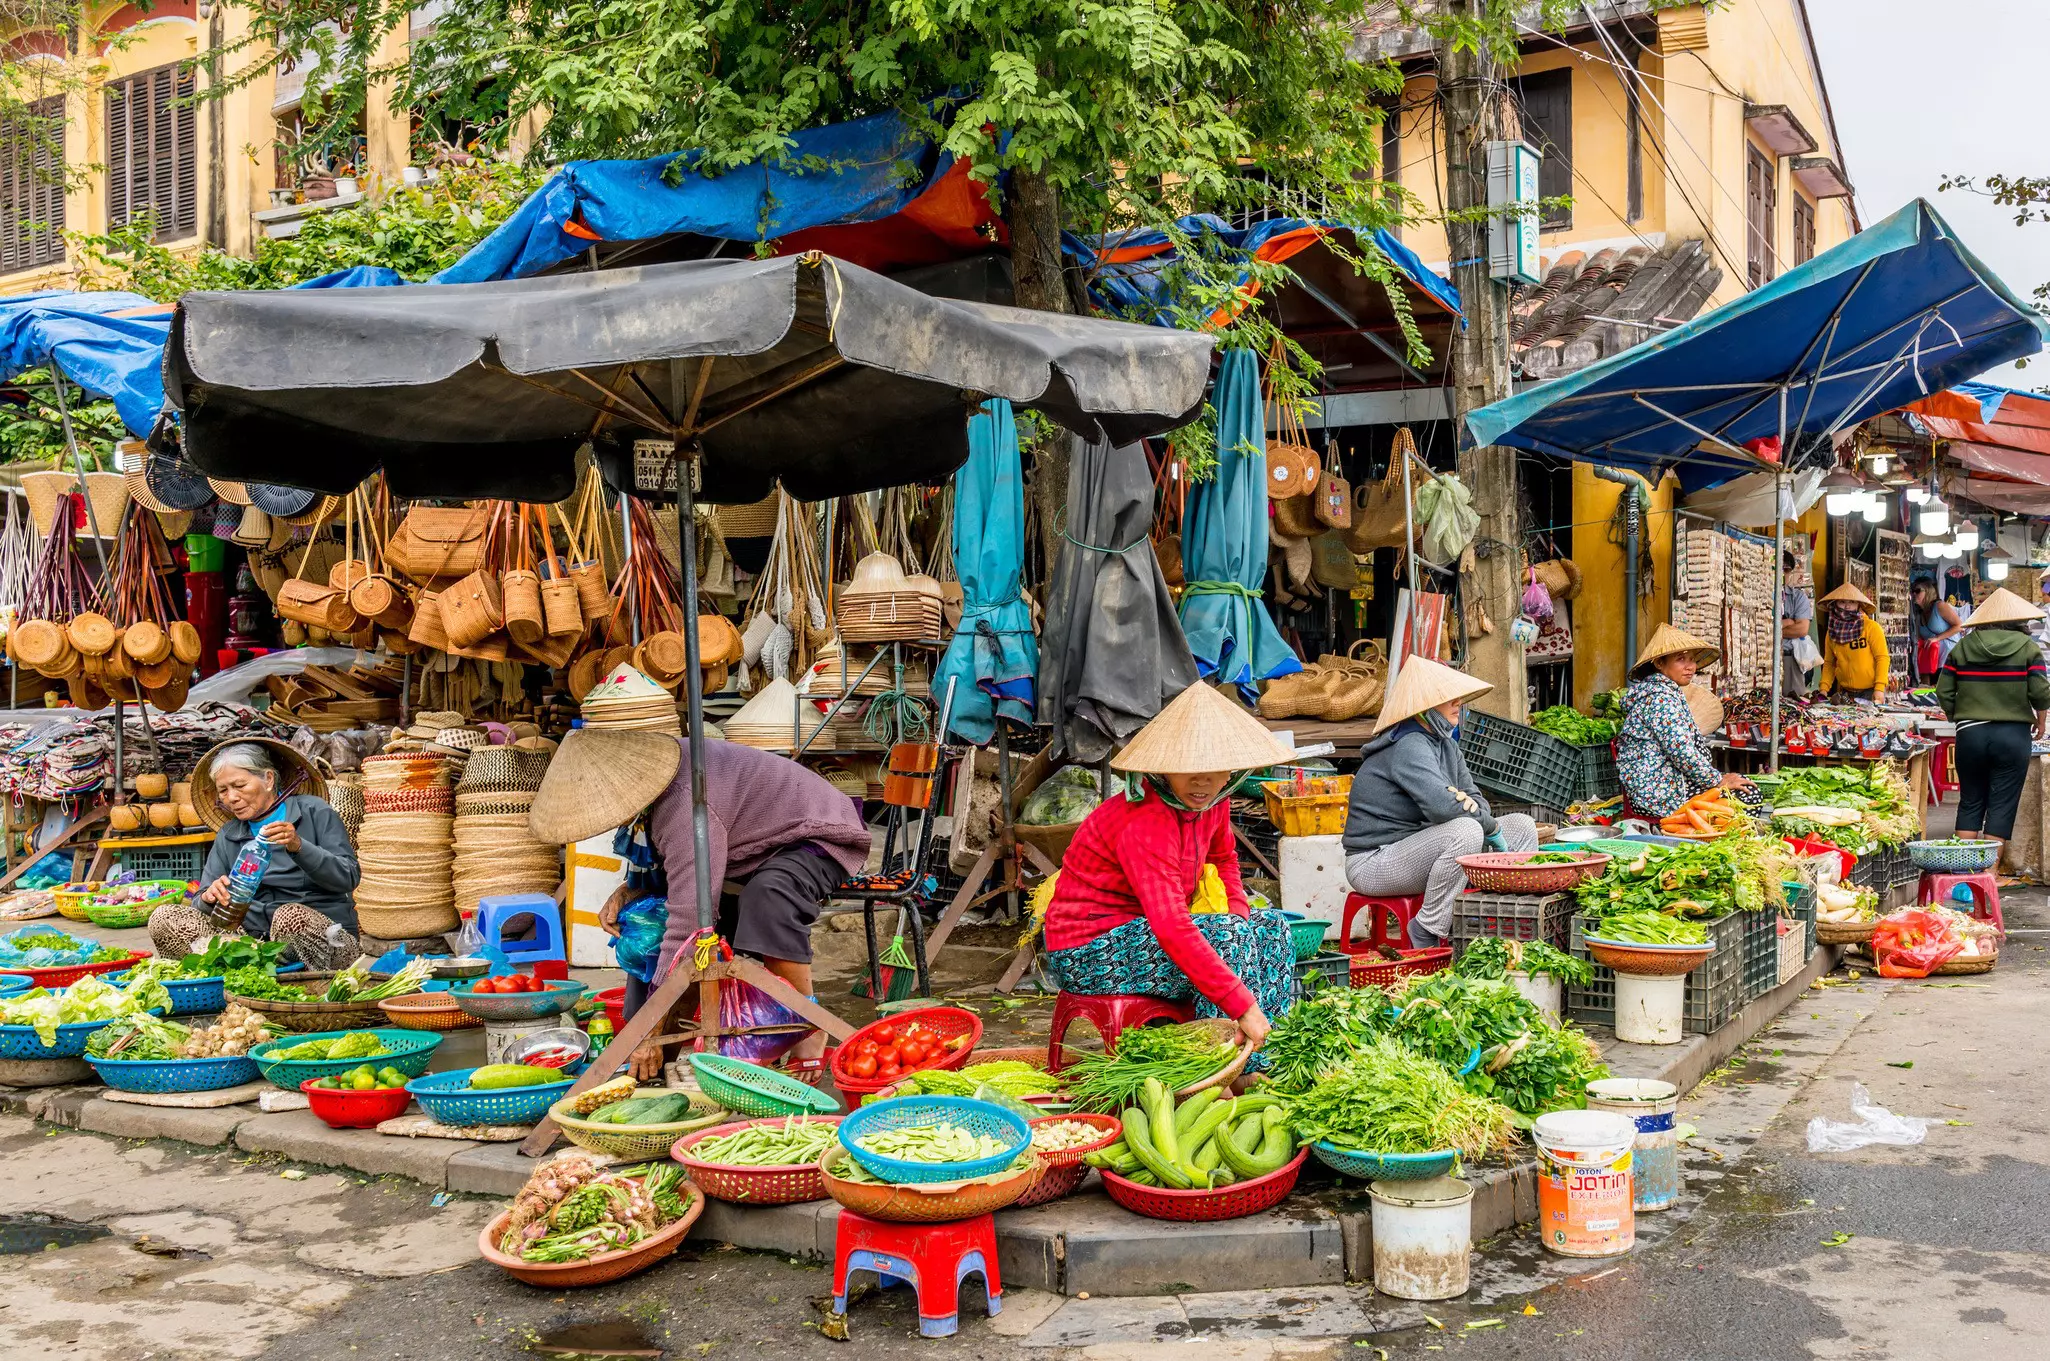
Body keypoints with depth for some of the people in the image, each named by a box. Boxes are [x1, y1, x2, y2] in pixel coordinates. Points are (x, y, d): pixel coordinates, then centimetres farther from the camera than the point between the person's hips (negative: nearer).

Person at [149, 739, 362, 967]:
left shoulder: (314, 811, 3)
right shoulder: (227, 836, 17)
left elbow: (349, 878, -6)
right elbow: (200, 904, 11)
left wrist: (299, 847, -20)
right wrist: (208, 898, -14)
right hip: (255, 937, 5)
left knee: (290, 916, -38)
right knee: (163, 918, -13)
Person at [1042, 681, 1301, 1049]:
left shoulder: (1213, 800, -2)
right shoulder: (1143, 825, -30)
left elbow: (1224, 858, 21)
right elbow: (1172, 929, -38)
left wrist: (1239, 913, 1)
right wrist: (1242, 1005, -39)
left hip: (1136, 931, 10)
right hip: (1087, 953, -10)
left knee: (1272, 926, 3)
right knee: (1227, 935, -25)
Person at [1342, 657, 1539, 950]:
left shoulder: (1444, 743, 10)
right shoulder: (1409, 746, -21)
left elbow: (1473, 797, 12)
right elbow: (1444, 804, -34)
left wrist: (1488, 825, -13)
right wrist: (1491, 827, -19)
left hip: (1418, 846, 10)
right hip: (1376, 861, -10)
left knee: (1522, 826, 7)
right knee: (1465, 832, -36)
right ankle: (1426, 935, -22)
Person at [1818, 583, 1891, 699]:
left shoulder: (1871, 627, -6)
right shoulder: (1831, 631, 7)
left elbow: (1882, 658, -8)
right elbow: (1829, 663, 11)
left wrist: (1879, 688, -16)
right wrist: (1824, 688, 0)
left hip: (1870, 692, -3)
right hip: (1844, 693, 3)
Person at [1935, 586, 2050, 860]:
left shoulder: (1962, 647, 4)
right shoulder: (2027, 647, -2)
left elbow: (1943, 693, 1)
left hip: (1969, 733, 2)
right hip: (2013, 734, -2)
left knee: (1970, 802, 12)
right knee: (2002, 805, 4)